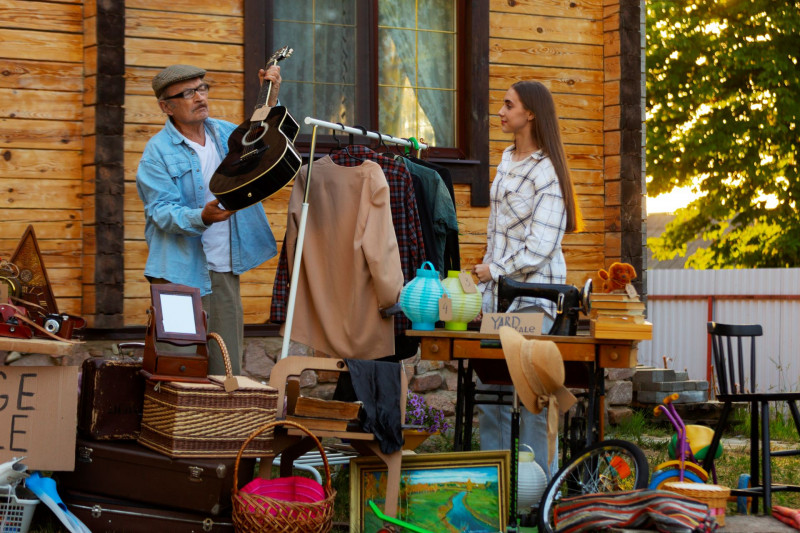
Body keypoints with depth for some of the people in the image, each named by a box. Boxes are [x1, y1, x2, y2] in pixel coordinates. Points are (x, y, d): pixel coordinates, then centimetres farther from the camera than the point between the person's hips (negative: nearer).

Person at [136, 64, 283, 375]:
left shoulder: (225, 133, 10)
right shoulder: (158, 151, -7)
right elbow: (162, 212, -15)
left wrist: (271, 100, 13)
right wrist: (202, 218, -33)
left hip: (224, 271, 5)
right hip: (181, 274, -5)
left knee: (227, 370, 7)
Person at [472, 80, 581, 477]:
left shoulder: (547, 170, -10)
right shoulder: (507, 159, 16)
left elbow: (540, 246, -15)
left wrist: (496, 270, -8)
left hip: (532, 292, -8)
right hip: (497, 292, 8)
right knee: (490, 388, 5)